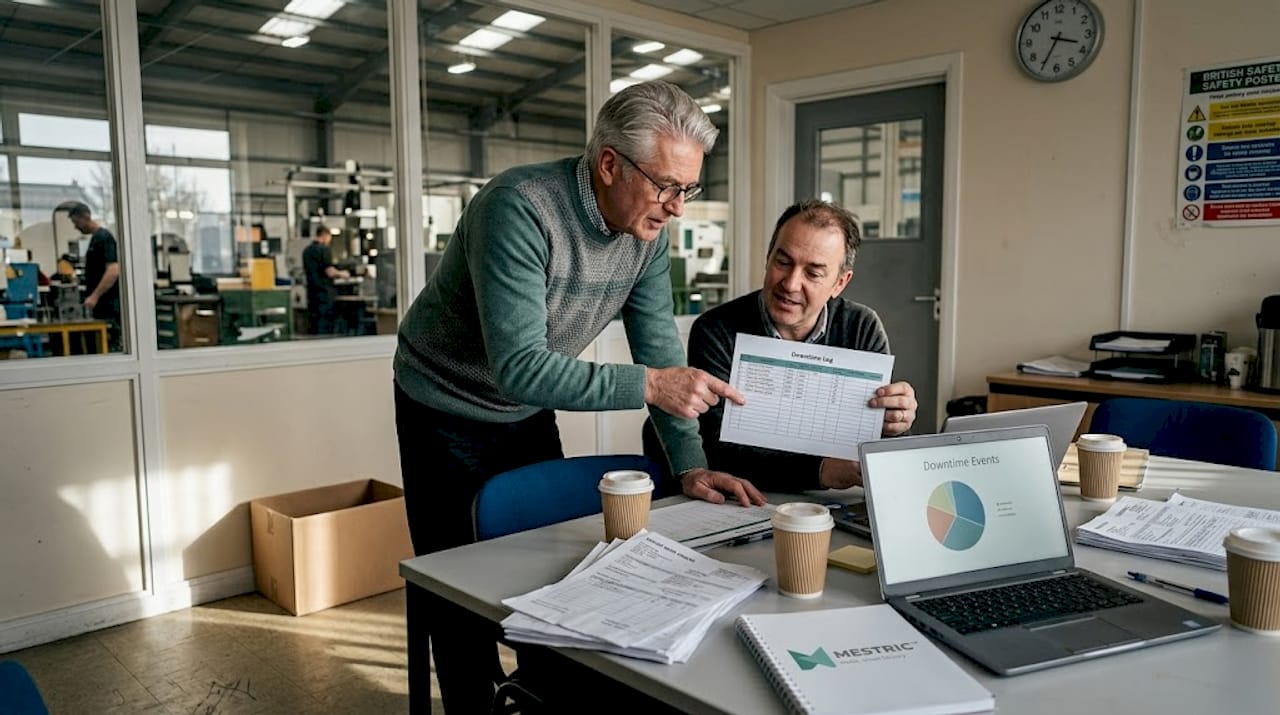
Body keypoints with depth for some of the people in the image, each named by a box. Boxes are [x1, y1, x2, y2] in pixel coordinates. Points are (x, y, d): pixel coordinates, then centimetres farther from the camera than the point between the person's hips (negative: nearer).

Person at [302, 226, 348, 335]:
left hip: (312, 292, 8)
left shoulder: (306, 250, 12)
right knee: (325, 326, -4)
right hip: (325, 292, -8)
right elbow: (330, 272, -18)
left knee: (314, 326, 11)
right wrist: (341, 274, 2)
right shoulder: (323, 249, -12)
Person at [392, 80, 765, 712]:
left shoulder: (648, 232, -11)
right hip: (446, 415, -5)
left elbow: (659, 348, -8)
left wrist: (690, 464, -15)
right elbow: (518, 366, -38)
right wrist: (647, 385, -45)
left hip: (529, 414, 6)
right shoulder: (520, 208, -33)